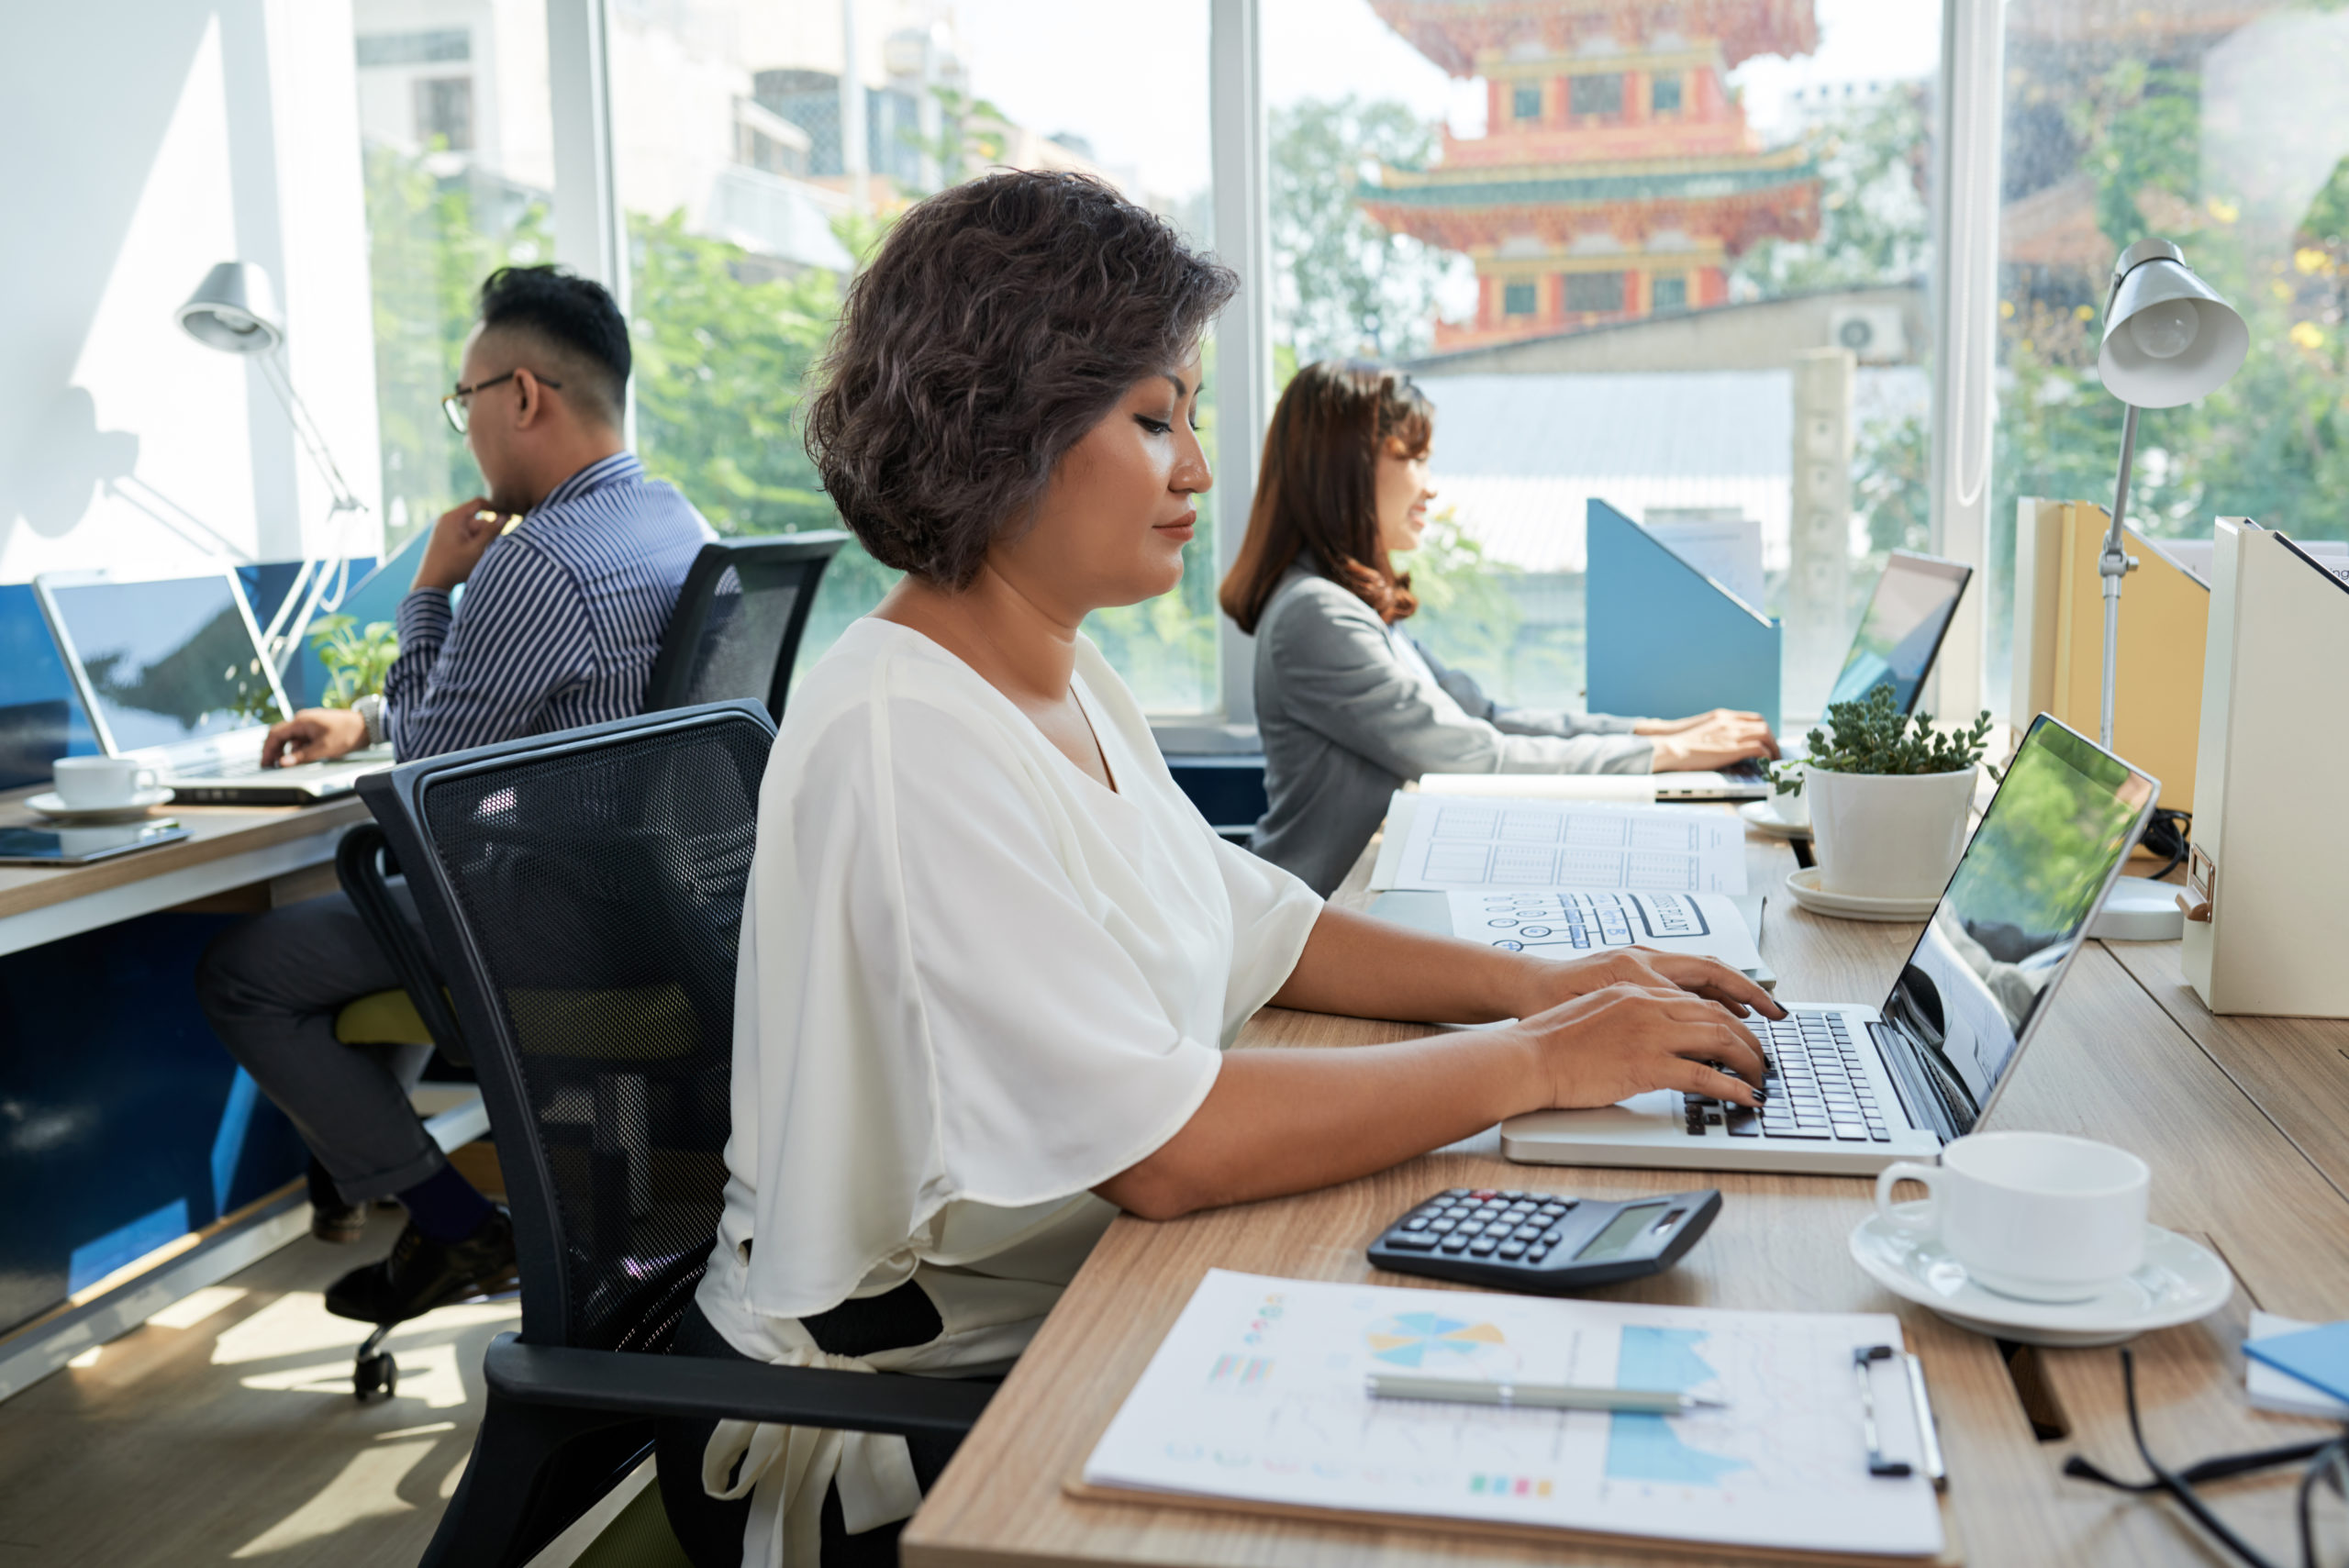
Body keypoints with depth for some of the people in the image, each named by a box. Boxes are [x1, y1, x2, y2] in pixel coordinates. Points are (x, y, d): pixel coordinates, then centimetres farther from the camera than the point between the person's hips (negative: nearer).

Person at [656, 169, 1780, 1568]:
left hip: (1059, 1321, 8)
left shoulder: (1069, 679, 6)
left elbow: (1256, 930, 14)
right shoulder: (903, 737, -24)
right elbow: (1165, 1144, -30)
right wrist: (1538, 1060, -20)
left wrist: (1537, 981, 0)